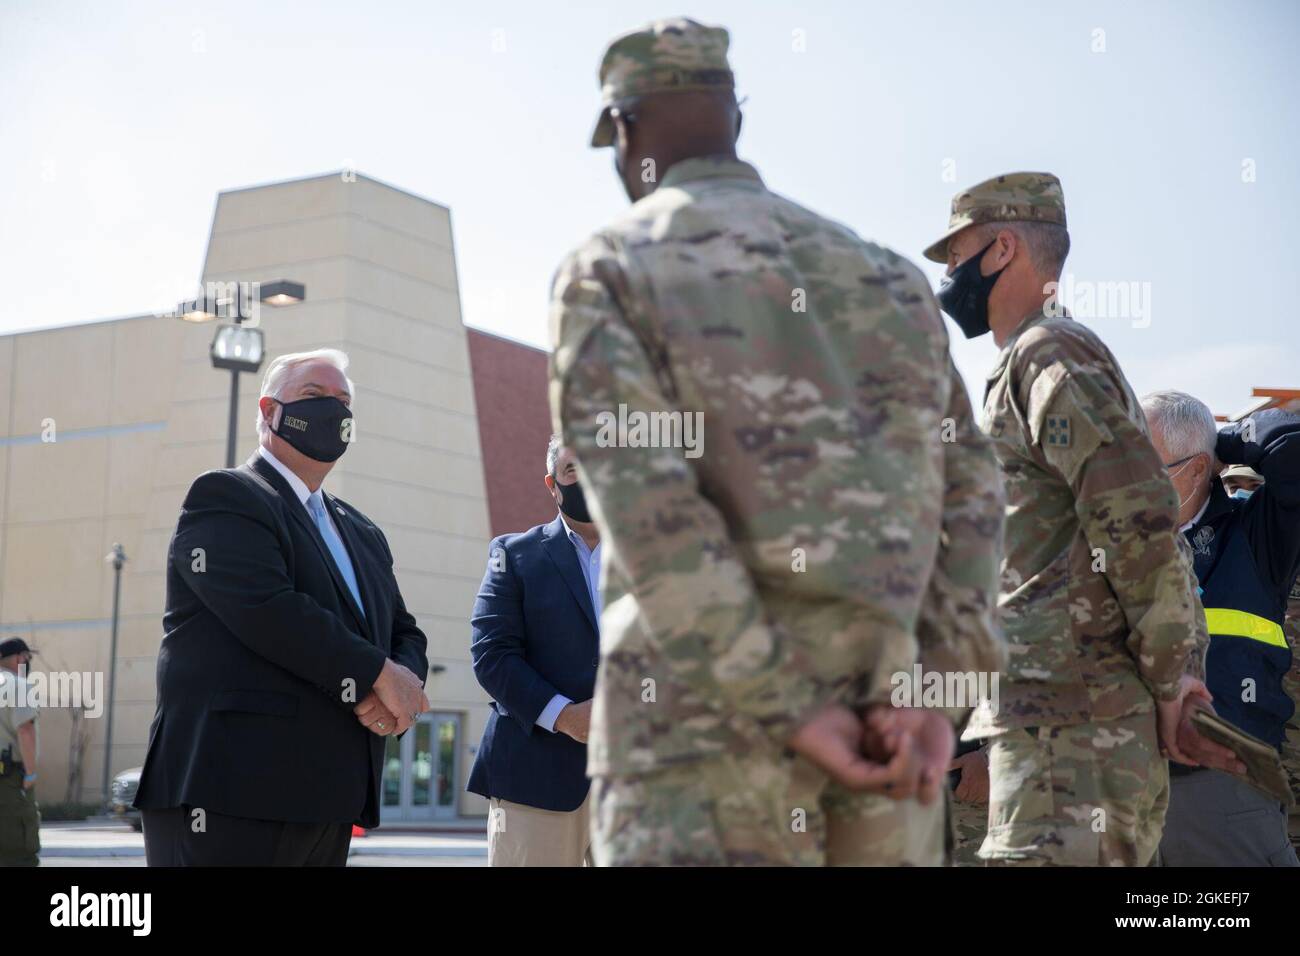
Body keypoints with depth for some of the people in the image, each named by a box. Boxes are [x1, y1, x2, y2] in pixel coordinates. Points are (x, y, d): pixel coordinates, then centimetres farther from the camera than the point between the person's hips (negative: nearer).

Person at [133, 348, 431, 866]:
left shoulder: (362, 534, 23)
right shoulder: (223, 495, -2)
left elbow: (404, 633, 19)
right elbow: (266, 608, -17)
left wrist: (402, 692, -4)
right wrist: (380, 673, -12)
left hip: (328, 803, 8)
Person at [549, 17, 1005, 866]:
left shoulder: (608, 267, 2)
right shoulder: (881, 268, 17)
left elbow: (649, 511, -12)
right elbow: (970, 487, 9)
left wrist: (784, 710, -12)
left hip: (700, 719, -4)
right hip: (881, 716, 5)